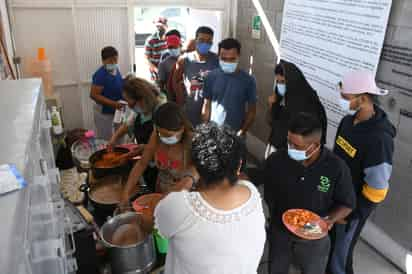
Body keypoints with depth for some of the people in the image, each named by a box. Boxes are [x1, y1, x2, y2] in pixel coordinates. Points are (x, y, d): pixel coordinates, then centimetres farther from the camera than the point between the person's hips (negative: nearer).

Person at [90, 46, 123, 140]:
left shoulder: (116, 70, 2)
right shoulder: (100, 75, -22)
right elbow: (94, 95, -25)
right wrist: (114, 103, -30)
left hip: (116, 111, 8)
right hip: (104, 112, -8)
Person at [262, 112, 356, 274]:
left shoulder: (336, 168, -24)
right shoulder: (276, 160, -21)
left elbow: (347, 204, -10)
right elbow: (268, 195, -4)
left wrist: (330, 219, -26)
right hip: (280, 233, 2)